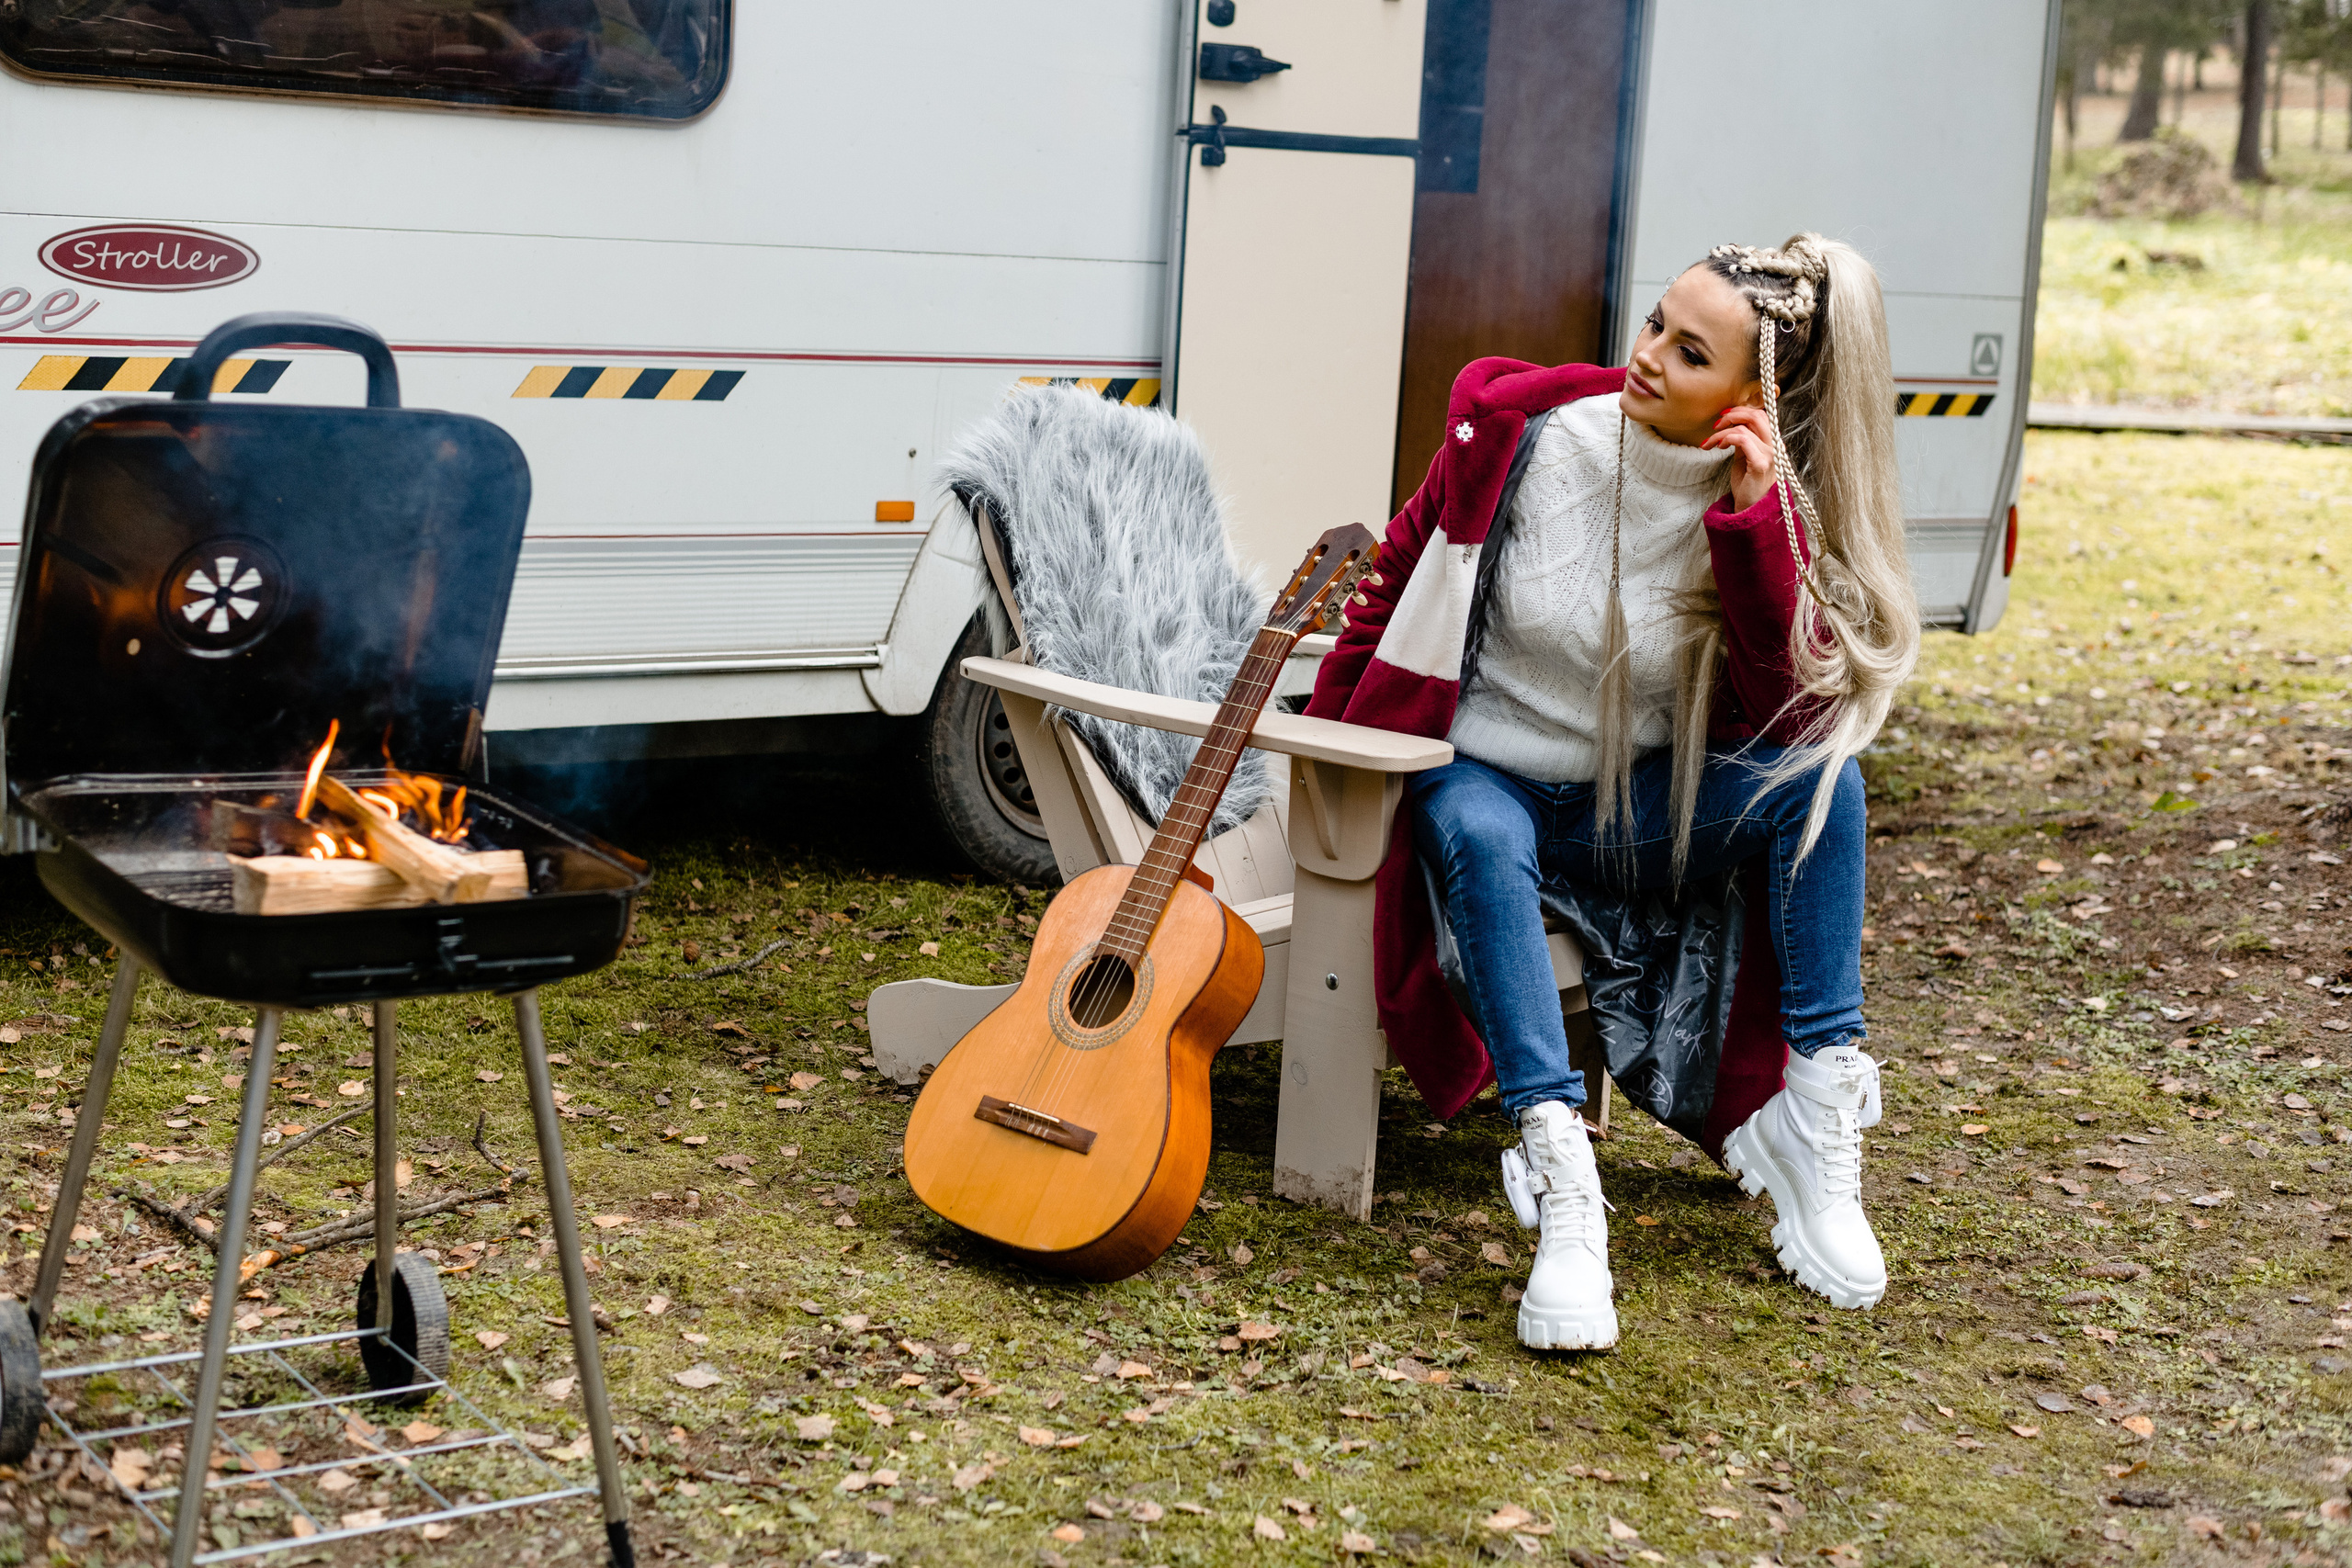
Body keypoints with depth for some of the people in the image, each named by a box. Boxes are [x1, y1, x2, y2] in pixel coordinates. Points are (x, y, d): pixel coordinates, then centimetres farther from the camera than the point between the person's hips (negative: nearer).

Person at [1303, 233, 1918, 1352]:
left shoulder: (1775, 511, -10)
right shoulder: (1522, 431, -13)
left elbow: (1795, 715, -21)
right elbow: (1397, 585, 0)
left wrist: (1752, 524, -29)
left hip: (1644, 807, 2)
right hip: (1481, 774, -2)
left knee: (1822, 778, -23)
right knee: (1482, 839, -36)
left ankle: (1815, 1129, -21)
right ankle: (1560, 1184, -44)